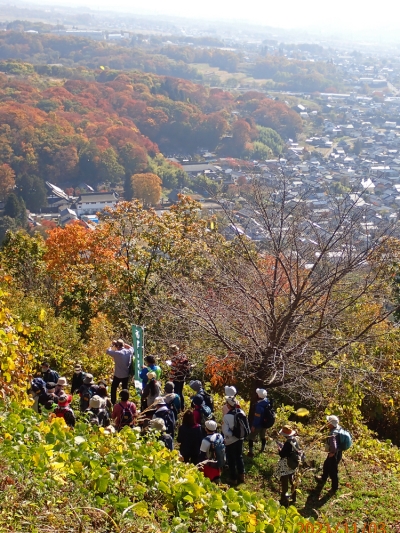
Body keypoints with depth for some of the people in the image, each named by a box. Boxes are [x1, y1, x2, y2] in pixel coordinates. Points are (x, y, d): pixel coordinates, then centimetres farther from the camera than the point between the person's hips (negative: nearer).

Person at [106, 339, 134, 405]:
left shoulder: (117, 353, -21)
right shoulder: (129, 352, -7)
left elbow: (107, 351, -11)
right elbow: (131, 348, 17)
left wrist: (112, 345, 2)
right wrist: (124, 344, 8)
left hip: (118, 375, -4)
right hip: (126, 375, 4)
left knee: (113, 389, 13)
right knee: (125, 389, 17)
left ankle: (113, 403, 15)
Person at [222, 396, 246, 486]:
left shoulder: (227, 416, -26)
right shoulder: (241, 412, -8)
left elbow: (225, 431, -26)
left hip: (231, 441, -6)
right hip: (240, 439, 6)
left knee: (231, 460, 11)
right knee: (239, 457, 24)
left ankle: (233, 479, 21)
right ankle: (241, 476, 33)